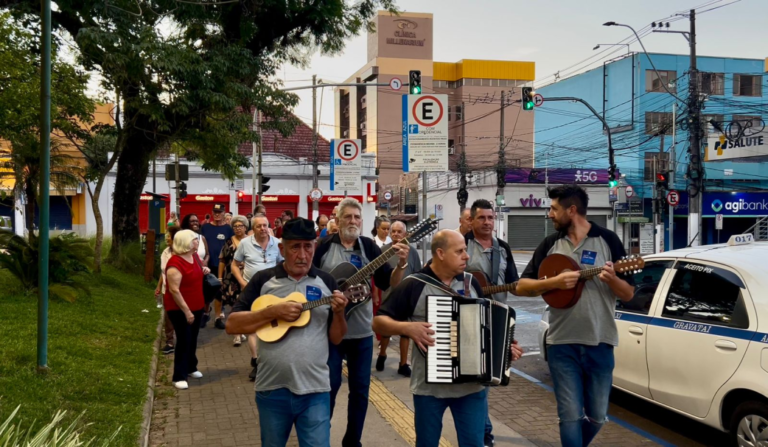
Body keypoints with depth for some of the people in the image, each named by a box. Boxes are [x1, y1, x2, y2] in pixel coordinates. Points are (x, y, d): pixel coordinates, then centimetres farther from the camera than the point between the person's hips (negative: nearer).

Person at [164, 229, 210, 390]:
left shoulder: (195, 256, 2)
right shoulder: (175, 264, -24)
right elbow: (174, 290, -26)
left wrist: (205, 269, 1)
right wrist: (186, 311, -26)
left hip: (197, 306, 8)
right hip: (179, 309, -8)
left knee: (193, 339, 18)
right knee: (184, 340, -6)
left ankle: (191, 368, 34)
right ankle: (179, 377, 2)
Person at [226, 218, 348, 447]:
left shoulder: (326, 282, 3)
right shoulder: (263, 280, 0)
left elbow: (335, 339, 7)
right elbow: (232, 325, -5)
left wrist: (338, 313, -14)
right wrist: (273, 311, -16)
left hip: (315, 390, 0)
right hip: (272, 388, 0)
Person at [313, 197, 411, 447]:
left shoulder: (369, 247, 1)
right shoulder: (324, 246, -5)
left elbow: (388, 283, -4)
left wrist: (402, 264, -20)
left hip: (362, 330, 3)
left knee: (360, 387, 8)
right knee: (329, 385, 2)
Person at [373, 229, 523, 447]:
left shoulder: (471, 283, 7)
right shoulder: (414, 285, -8)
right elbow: (378, 322, -7)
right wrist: (407, 327, -23)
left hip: (472, 386, 3)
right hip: (429, 387, -3)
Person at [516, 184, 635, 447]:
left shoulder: (607, 240, -1)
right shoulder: (550, 244, 5)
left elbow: (628, 294, 0)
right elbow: (521, 287, 1)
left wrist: (612, 280, -22)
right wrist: (553, 282, -16)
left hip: (600, 343, 0)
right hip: (562, 343, 1)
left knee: (597, 416, 10)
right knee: (570, 415, -1)